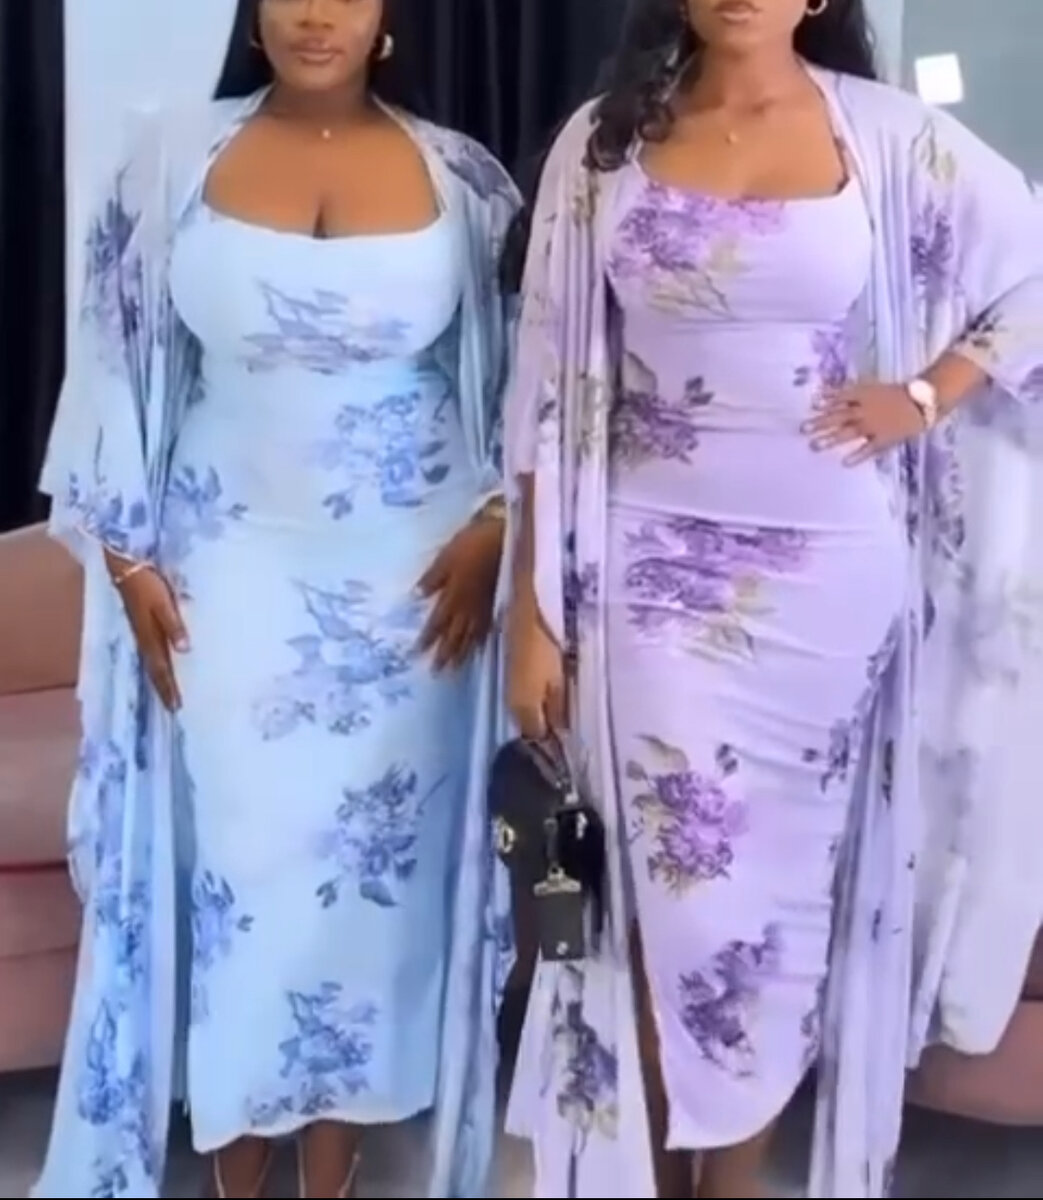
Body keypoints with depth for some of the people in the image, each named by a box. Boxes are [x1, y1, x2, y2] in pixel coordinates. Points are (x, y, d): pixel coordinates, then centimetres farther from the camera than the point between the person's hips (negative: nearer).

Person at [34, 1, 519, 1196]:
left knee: (379, 857, 6)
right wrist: (128, 559, -2)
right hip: (226, 575, 0)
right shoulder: (172, 159, 0)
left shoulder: (463, 178, 1)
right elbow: (117, 363, 2)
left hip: (408, 580, 0)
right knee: (228, 851, 6)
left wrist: (493, 528, -6)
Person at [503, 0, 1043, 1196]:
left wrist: (925, 396, -5)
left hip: (830, 580, 1)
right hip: (656, 579, 0)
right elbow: (553, 386, 0)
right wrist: (531, 606, -3)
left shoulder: (890, 135, 0)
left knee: (788, 883, 9)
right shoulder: (603, 141, 1)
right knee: (672, 889, 2)